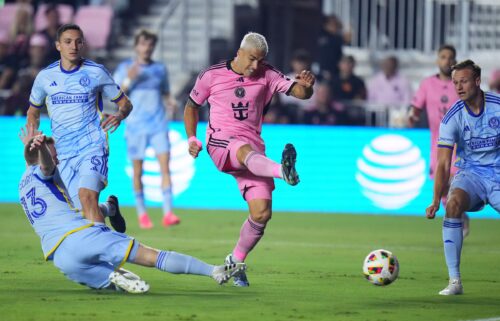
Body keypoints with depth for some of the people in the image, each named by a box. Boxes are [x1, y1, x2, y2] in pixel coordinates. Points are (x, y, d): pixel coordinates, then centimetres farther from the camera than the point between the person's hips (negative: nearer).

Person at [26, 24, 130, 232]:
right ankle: (110, 208, 35)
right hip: (63, 153, 3)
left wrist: (119, 115, -16)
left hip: (93, 146, -3)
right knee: (84, 211, 1)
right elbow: (33, 111, 22)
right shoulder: (45, 77, 7)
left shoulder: (96, 72, 0)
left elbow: (124, 103, 7)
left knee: (87, 196, -26)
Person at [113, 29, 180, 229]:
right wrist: (129, 80, -15)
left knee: (165, 166, -10)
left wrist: (171, 102, -2)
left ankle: (167, 213, -14)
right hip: (136, 126, -2)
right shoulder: (125, 68, 3)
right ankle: (142, 214, 15)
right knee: (137, 171, 3)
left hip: (158, 124, 2)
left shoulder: (160, 69, 12)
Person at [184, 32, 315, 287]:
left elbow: (300, 93, -1)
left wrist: (306, 86, -26)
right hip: (220, 142, -3)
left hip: (252, 146, 3)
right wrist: (192, 139, 5)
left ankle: (236, 261, 13)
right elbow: (192, 106, 19)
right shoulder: (211, 75, 5)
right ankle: (282, 171, -75)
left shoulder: (267, 76, 7)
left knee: (262, 213, -9)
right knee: (247, 151, -41)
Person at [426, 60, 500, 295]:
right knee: (453, 203, -29)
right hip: (470, 173, 0)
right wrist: (436, 200, -23)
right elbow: (443, 164, -11)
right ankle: (454, 281, -27)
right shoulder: (453, 117, -8)